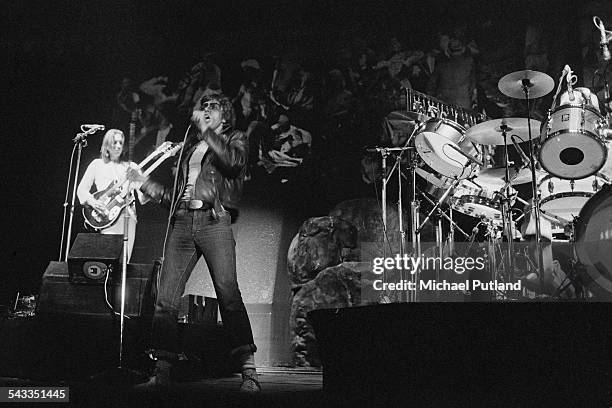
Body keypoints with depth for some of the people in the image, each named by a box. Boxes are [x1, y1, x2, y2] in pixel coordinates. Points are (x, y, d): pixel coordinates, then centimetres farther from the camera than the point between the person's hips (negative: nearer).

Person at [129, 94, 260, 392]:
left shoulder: (235, 139, 17)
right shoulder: (190, 147, 29)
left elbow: (234, 161, -10)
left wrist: (206, 130, -8)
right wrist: (144, 183, 22)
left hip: (214, 220, -5)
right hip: (182, 222, 5)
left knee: (228, 293, -18)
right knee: (165, 299, -5)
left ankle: (248, 371, -17)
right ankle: (162, 371, 0)